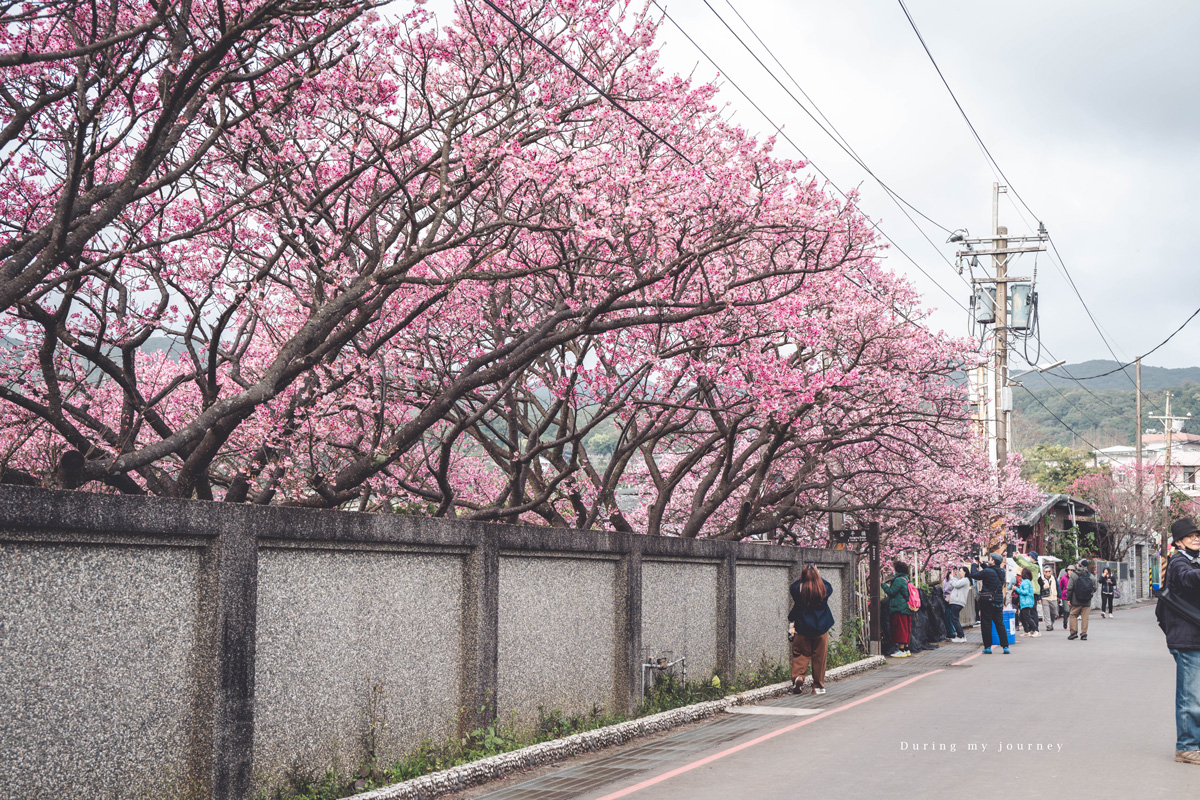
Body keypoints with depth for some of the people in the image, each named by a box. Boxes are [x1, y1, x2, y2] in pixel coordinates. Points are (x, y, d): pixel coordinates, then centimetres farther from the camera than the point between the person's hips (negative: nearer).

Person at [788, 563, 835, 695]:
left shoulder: (799, 590, -10)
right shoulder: (824, 590, -7)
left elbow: (792, 588, 12)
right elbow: (829, 587, 17)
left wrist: (803, 576, 11)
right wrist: (817, 575, 20)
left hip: (802, 629, -1)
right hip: (821, 629, 1)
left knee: (800, 655, 7)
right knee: (819, 657, 8)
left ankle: (798, 676, -17)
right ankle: (818, 686, 13)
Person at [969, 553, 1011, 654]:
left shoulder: (987, 572, -16)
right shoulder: (1001, 572, 4)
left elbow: (974, 575, -9)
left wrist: (975, 565, 6)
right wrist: (982, 564, 23)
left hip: (986, 600, -5)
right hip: (998, 601, 5)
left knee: (986, 624, 2)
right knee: (1000, 624, 9)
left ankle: (988, 647, 3)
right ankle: (1005, 646, 4)